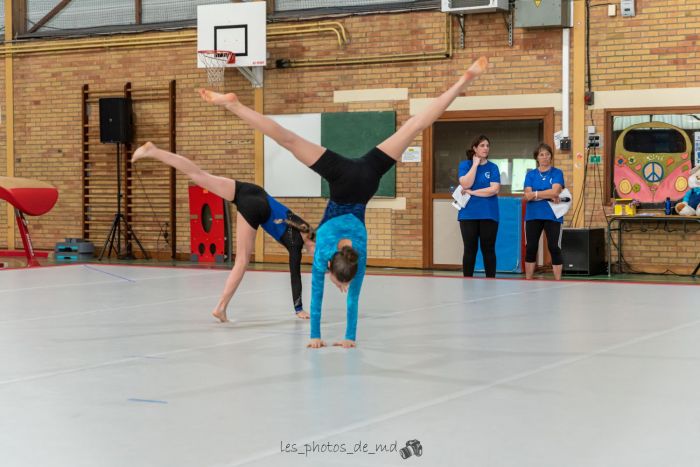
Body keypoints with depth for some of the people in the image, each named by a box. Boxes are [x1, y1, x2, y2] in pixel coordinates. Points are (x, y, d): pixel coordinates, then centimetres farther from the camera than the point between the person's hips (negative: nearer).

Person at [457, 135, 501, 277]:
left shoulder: (493, 167, 3)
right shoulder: (465, 165, 4)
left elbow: (494, 189, -10)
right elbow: (465, 184, -13)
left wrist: (471, 192, -9)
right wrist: (475, 164, -10)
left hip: (488, 214, 0)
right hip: (468, 214, 0)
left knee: (488, 250, 4)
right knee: (470, 250, 4)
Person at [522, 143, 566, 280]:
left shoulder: (557, 173, 2)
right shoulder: (531, 174, 8)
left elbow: (555, 191, -14)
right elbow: (527, 196, -4)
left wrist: (535, 194, -9)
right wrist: (548, 196, -13)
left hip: (552, 216, -2)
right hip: (533, 215, 2)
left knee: (554, 248, -3)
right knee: (530, 248, 4)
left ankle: (558, 281, 0)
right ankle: (528, 281, 11)